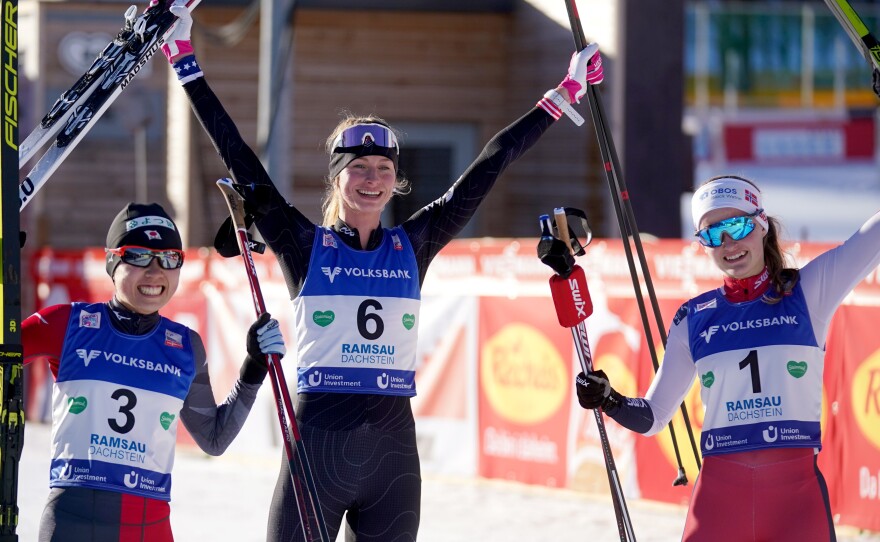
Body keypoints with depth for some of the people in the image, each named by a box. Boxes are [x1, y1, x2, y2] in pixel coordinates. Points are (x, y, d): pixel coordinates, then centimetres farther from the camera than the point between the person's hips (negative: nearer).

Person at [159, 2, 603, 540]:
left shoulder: (413, 245, 8)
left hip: (394, 453, 3)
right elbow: (238, 157, -2)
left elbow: (488, 167, 10)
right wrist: (186, 63, -4)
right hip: (317, 447, -3)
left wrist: (565, 94, 13)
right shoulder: (305, 245, 1)